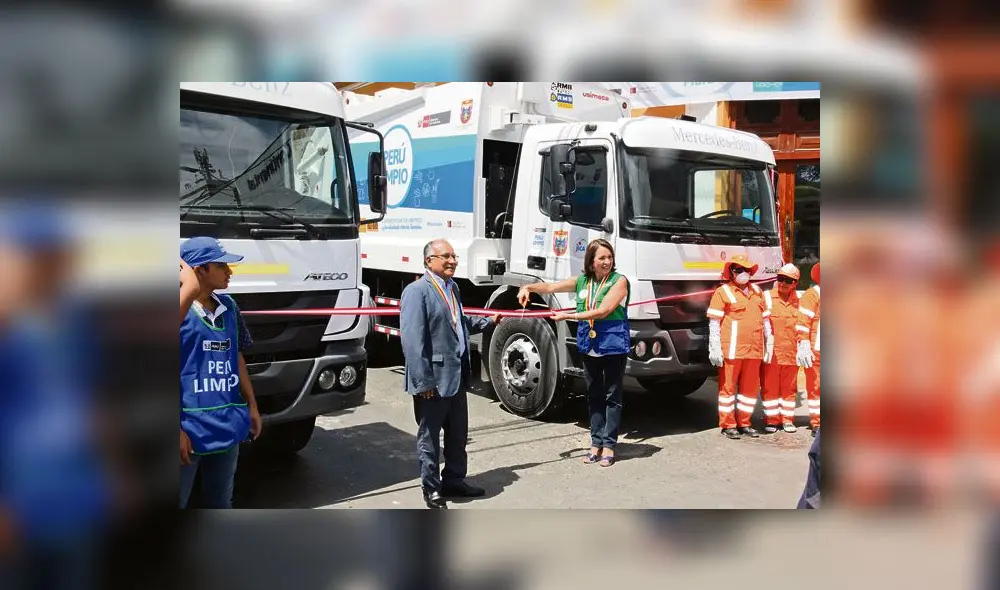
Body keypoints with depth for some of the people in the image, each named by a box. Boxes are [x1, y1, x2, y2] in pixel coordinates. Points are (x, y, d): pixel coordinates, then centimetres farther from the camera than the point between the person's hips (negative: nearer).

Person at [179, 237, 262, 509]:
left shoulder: (228, 307, 7)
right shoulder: (182, 309, -13)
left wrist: (252, 405, 18)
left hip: (227, 425, 6)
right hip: (189, 426, -6)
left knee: (221, 501, 21)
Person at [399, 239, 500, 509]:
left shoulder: (452, 287, 12)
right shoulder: (417, 291, -14)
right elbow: (412, 340, -20)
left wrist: (488, 321, 19)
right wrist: (422, 382, -22)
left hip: (457, 376, 8)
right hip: (433, 380, -8)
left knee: (458, 434, 18)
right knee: (430, 437, 7)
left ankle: (454, 481, 34)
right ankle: (431, 489, 21)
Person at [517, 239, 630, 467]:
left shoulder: (619, 281, -8)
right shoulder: (582, 281, 7)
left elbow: (602, 311, -18)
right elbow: (551, 287, 11)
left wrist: (568, 316, -19)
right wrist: (529, 287, -8)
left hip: (613, 347, -5)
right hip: (589, 347, 5)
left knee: (612, 397, 4)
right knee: (594, 396, 12)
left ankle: (609, 445, 11)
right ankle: (596, 443, 21)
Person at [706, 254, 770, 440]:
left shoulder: (757, 291, 17)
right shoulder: (723, 292, -1)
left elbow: (765, 319, 22)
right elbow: (713, 323, -6)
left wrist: (769, 343, 16)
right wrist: (715, 349, -13)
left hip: (754, 350, 6)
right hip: (732, 350, -5)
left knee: (750, 387, 11)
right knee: (728, 386, 1)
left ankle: (744, 423, 22)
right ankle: (727, 424, 10)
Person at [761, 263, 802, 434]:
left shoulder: (799, 300, 8)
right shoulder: (766, 297, -1)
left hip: (791, 353, 3)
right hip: (771, 352, -2)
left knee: (789, 387, 10)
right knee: (770, 387, 3)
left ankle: (787, 419, 21)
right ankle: (771, 419, 14)